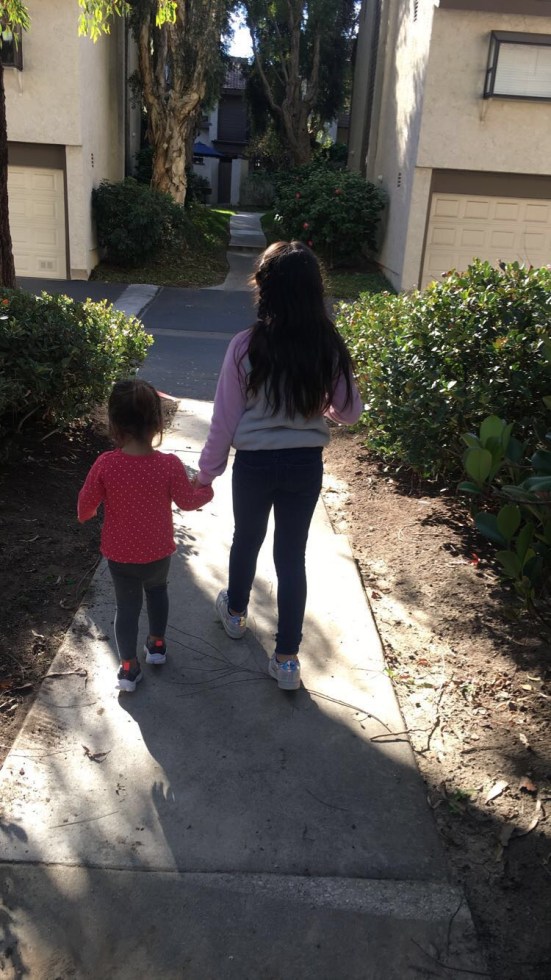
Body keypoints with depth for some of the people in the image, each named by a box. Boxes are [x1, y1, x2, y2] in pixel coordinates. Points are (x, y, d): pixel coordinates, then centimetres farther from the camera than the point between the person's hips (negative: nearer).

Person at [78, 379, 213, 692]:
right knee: (157, 591, 29)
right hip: (158, 552, 1)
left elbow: (86, 504, -9)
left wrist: (86, 515, 15)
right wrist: (207, 490, 14)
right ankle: (157, 645, 41)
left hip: (119, 555, -1)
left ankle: (129, 668, 21)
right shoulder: (170, 464, -21)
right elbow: (188, 501, -8)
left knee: (127, 606, 15)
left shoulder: (105, 464, -21)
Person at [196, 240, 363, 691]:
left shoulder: (246, 346, -15)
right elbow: (350, 411, 0)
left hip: (254, 464, -1)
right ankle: (287, 659, 18)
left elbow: (224, 419, -9)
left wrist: (206, 472, 2)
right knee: (292, 556, 12)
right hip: (305, 466, 1)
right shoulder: (330, 347, -9)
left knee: (246, 540, 23)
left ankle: (236, 612, 50)